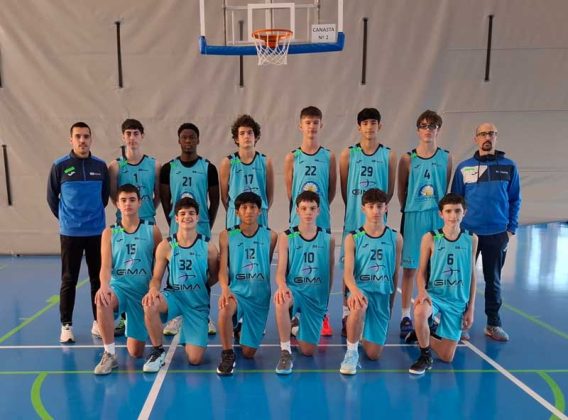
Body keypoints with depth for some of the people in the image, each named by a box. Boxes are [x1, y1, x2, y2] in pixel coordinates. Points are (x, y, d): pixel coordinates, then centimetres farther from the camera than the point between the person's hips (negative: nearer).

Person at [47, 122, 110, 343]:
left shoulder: (101, 165, 2)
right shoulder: (59, 165, -4)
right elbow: (51, 197, 5)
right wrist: (65, 218, 11)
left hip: (97, 232, 2)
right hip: (70, 233, -2)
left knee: (98, 278, 9)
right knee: (69, 280, 5)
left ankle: (98, 322, 21)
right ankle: (66, 325, 17)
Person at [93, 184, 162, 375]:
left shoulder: (152, 230, 0)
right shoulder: (109, 233, 2)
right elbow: (105, 266, -9)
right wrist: (104, 286, -30)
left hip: (143, 291, 0)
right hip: (118, 286, 0)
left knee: (136, 353, 0)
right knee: (102, 301, -39)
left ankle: (134, 335, 39)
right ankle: (109, 354, -19)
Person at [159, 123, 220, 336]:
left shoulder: (208, 168, 2)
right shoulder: (168, 168, 4)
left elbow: (214, 200, 5)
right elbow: (164, 199, 8)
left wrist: (208, 224, 3)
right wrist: (172, 222, 4)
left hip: (202, 229, -1)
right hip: (176, 229, 1)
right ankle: (176, 316, 19)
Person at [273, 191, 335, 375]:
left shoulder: (328, 238, 1)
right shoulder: (286, 237, -4)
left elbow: (330, 272, 9)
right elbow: (280, 272, -10)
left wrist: (326, 299, 12)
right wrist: (282, 287, -32)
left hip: (317, 296, 2)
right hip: (294, 289, -2)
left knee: (308, 351, 1)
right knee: (281, 300, -40)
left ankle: (299, 323, 36)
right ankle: (285, 352, -22)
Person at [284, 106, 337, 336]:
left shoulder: (329, 156, 5)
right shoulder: (292, 157, 3)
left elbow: (332, 189, 7)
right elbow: (288, 190, 4)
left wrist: (320, 206, 0)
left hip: (322, 221, 1)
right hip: (298, 220, 0)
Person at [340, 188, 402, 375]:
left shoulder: (395, 238, 4)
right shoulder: (352, 238, -2)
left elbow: (396, 274, 11)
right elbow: (348, 272, -12)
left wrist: (391, 302, 13)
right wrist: (354, 290, -33)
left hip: (383, 294, 2)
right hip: (361, 289, -2)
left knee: (373, 354, 1)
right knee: (358, 306, -41)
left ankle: (363, 335, 38)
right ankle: (351, 352, -16)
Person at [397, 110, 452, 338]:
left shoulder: (445, 157, 6)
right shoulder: (407, 158, 1)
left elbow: (446, 188, 11)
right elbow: (401, 190, 6)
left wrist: (442, 208, 6)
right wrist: (408, 210, 6)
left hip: (439, 216, 2)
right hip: (413, 216, -1)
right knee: (410, 267, 3)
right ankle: (406, 316, 13)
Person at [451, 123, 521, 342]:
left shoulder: (509, 167, 3)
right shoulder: (464, 167, 1)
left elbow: (515, 200, 6)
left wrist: (511, 229, 1)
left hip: (498, 234, 1)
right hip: (467, 233, -1)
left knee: (493, 279, 11)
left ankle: (493, 324, 23)